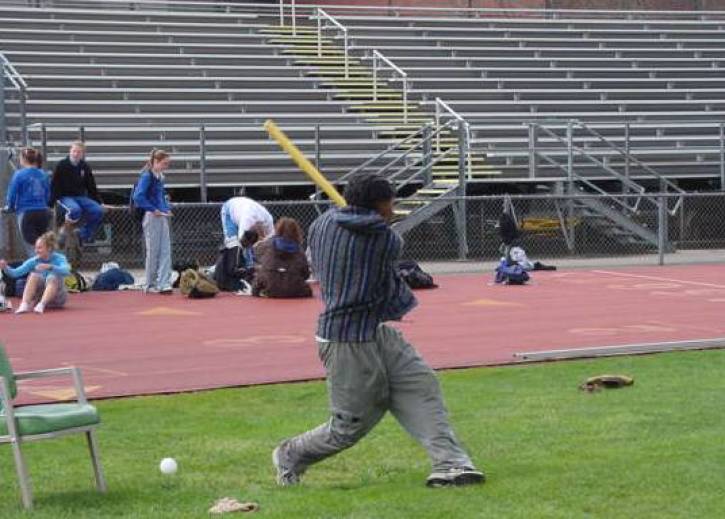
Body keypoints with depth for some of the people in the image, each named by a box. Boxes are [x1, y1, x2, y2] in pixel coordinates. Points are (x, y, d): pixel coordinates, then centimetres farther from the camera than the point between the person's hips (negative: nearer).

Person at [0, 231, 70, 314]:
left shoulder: (59, 258, -11)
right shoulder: (34, 261, -4)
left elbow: (66, 271, -33)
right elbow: (16, 272, -13)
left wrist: (50, 267, -48)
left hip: (57, 298, -2)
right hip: (40, 296, 3)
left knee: (52, 278, -31)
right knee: (34, 275, -24)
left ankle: (41, 305, -45)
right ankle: (24, 305, -36)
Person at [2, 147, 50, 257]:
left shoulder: (20, 175, -8)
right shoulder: (43, 175, 6)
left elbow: (12, 194, -4)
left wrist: (9, 207, 14)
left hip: (26, 213, -5)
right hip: (43, 212, 5)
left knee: (31, 247, -3)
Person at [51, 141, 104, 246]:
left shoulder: (85, 167, 7)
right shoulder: (61, 166, -5)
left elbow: (92, 187, 15)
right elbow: (54, 186, -6)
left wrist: (100, 202, 12)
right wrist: (50, 204, -14)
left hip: (81, 197, 5)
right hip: (64, 197, -5)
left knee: (98, 211, -19)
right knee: (75, 209, -37)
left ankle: (83, 234, -4)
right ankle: (64, 233, -17)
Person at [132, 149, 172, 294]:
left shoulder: (160, 177, 12)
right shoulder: (147, 176, -12)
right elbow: (138, 197, -22)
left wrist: (167, 209, 10)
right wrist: (153, 210, -17)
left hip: (162, 217, 8)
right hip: (152, 218, -8)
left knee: (165, 251, 2)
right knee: (153, 252, 0)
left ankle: (164, 284, 2)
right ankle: (151, 286, 10)